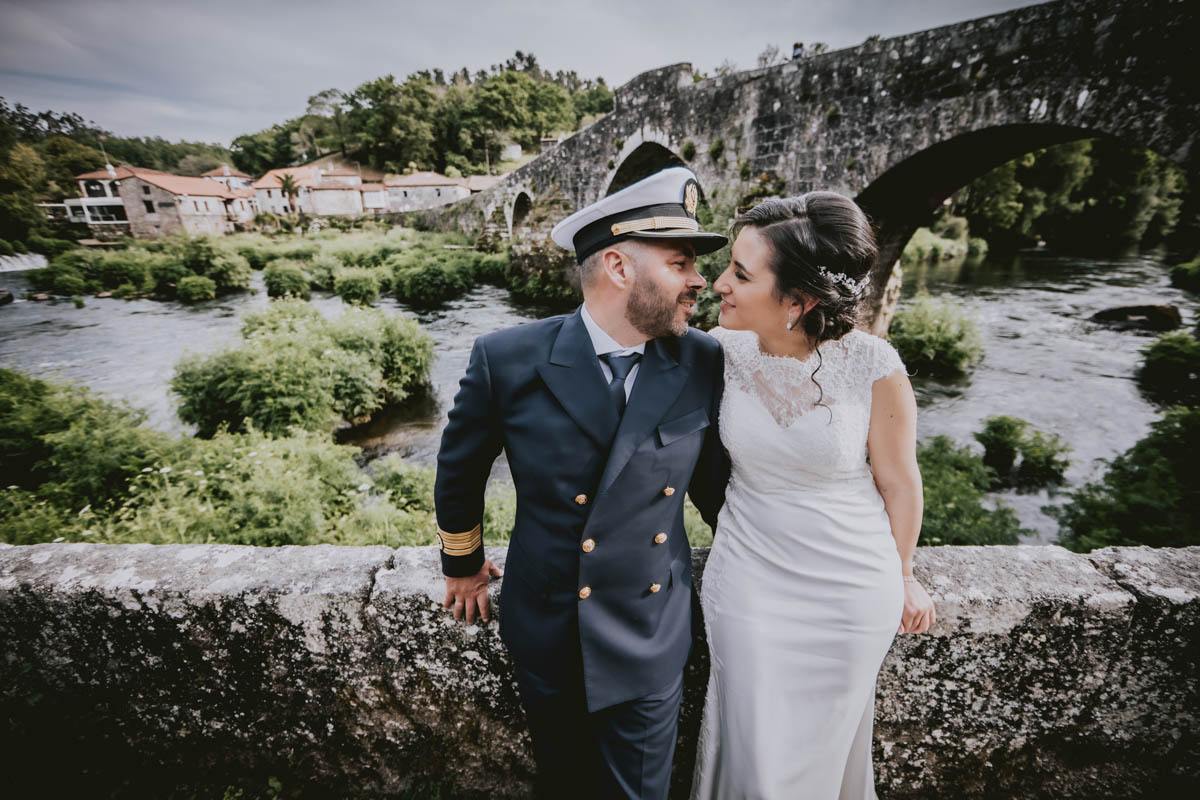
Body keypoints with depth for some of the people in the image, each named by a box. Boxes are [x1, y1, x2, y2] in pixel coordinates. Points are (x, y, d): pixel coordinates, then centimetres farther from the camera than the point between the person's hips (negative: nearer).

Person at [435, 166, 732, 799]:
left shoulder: (705, 365, -13)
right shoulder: (508, 360, -18)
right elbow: (459, 470, -1)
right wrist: (462, 564, 11)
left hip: (650, 644, 1)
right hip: (544, 633, 0)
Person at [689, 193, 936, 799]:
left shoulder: (872, 364, -20)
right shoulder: (724, 348, -14)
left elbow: (898, 482, -5)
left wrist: (904, 577, 6)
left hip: (850, 590, -1)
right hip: (747, 582, 1)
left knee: (827, 744, 25)